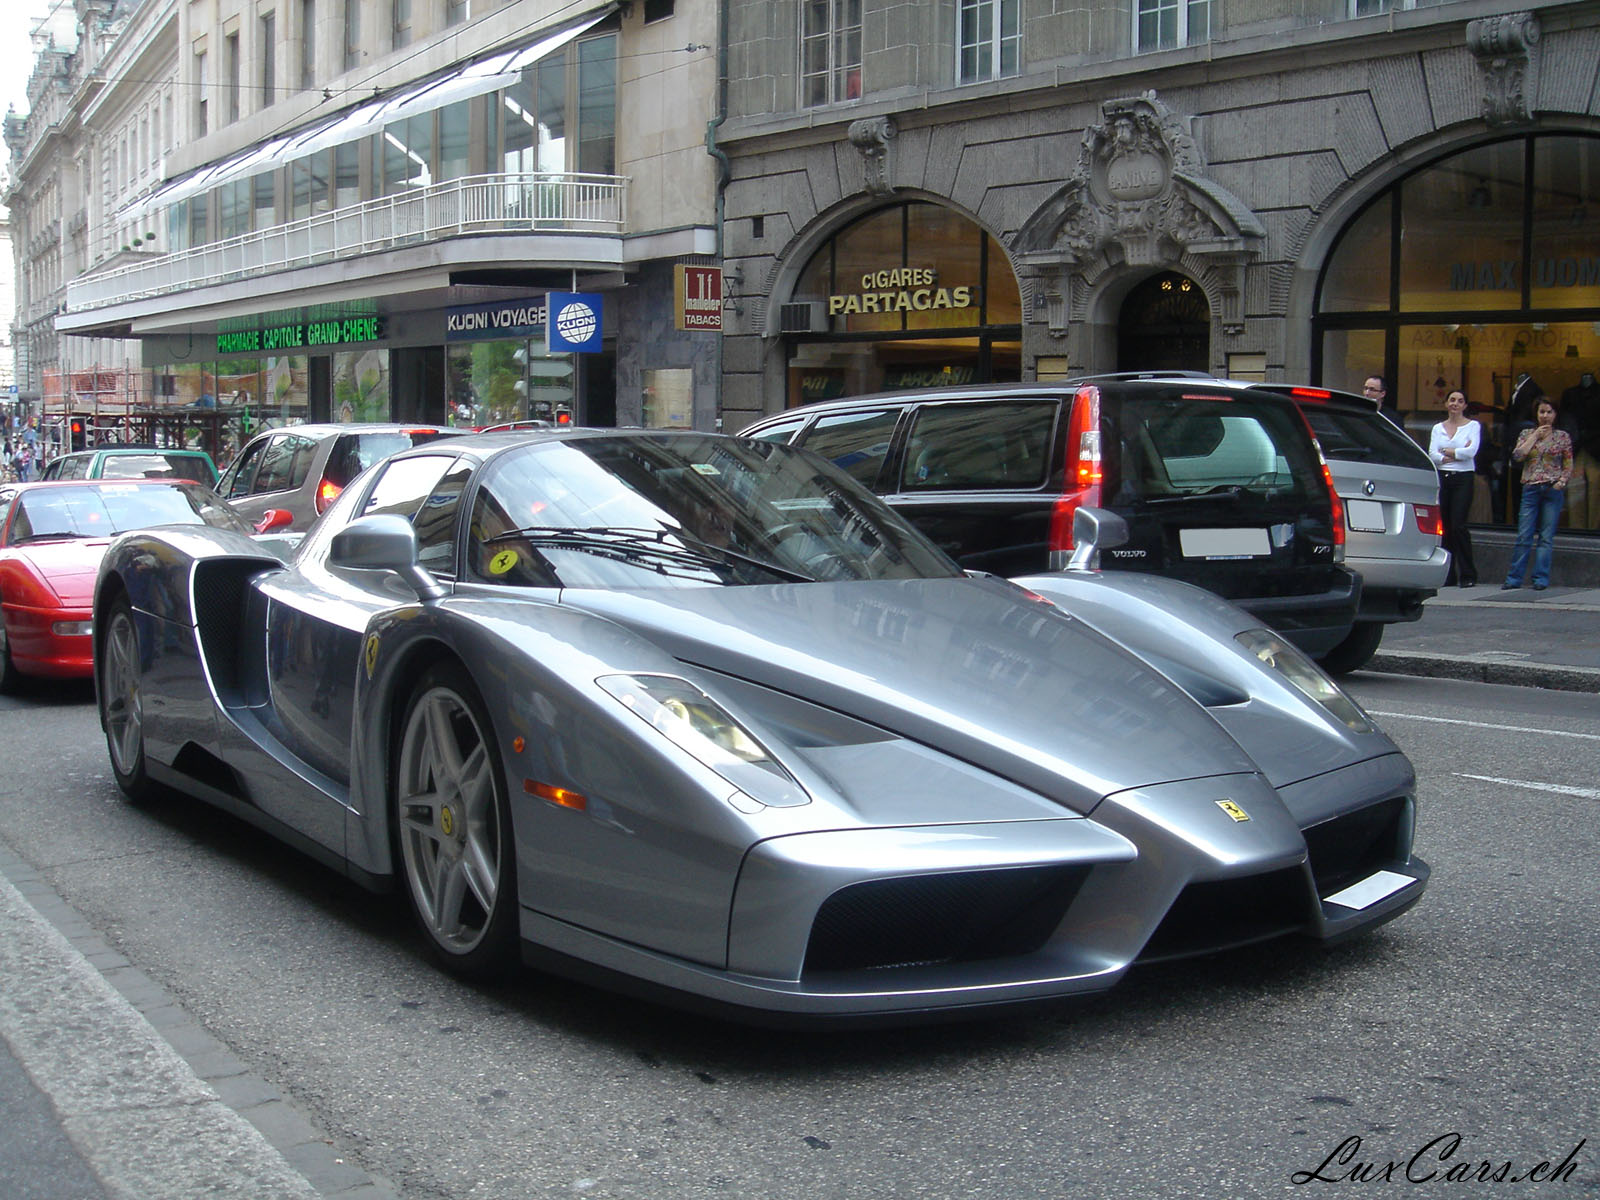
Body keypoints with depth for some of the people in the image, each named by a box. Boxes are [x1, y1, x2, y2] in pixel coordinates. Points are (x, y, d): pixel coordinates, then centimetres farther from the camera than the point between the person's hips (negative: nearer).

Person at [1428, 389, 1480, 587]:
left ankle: (1468, 574, -5)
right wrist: (1457, 454, -9)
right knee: (1444, 526, 1)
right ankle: (1448, 575, 6)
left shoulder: (1473, 426, 5)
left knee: (1458, 525, -13)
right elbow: (1432, 455, 0)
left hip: (1463, 479, -3)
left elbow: (1471, 451, -11)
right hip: (1442, 479, 4)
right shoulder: (1438, 428, 14)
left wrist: (1446, 451, -3)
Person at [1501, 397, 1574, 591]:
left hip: (1553, 490, -1)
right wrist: (1535, 437, -5)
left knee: (1547, 537, -1)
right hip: (1531, 489, 1)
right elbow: (1517, 456, -5)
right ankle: (1514, 578, 1)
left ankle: (1541, 579, 3)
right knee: (1523, 536, -2)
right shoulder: (1527, 434, 10)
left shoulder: (1563, 437, 8)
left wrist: (1562, 481, -11)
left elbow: (1569, 466, 7)